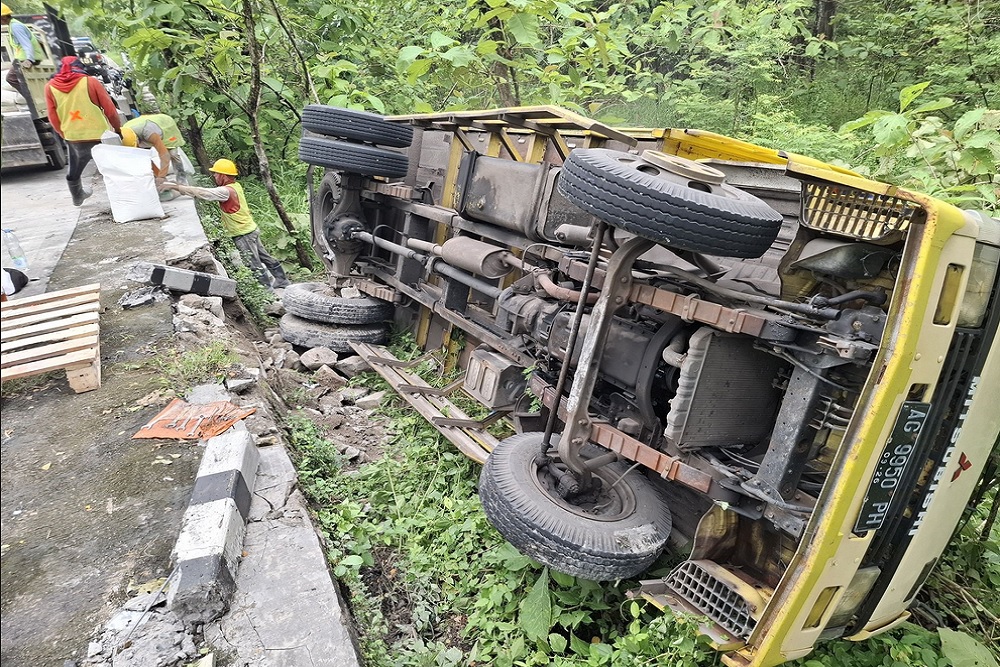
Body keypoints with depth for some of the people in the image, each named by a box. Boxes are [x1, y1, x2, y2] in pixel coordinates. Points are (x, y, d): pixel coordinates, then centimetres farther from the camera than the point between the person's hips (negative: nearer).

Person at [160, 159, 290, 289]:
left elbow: (202, 192, -26)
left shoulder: (226, 191, -23)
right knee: (264, 257, 17)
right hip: (251, 229, 9)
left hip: (243, 235, -9)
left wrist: (175, 186, -22)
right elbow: (209, 192, 13)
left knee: (255, 264, 0)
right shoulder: (235, 186, 4)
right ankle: (282, 281, 27)